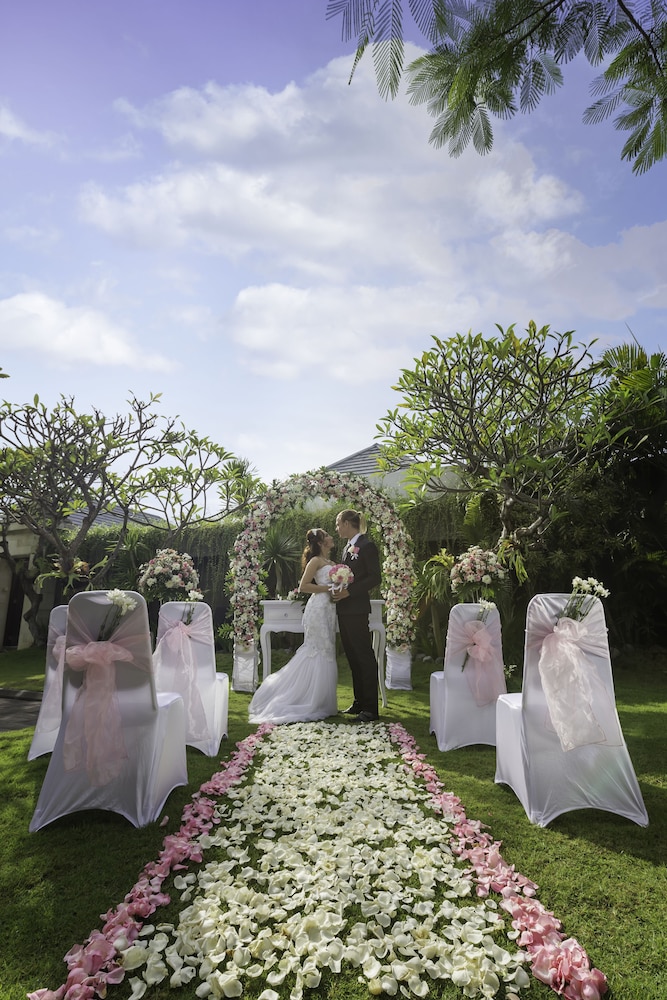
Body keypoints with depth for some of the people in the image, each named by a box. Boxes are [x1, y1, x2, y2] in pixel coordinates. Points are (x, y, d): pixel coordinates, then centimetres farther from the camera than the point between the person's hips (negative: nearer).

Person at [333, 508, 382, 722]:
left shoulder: (367, 545, -10)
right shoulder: (347, 547, 17)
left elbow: (375, 577, -15)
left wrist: (349, 592, -20)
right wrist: (338, 591, 6)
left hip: (357, 609, -9)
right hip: (344, 608, 9)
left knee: (364, 655, -4)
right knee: (352, 656, 13)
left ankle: (370, 708, 2)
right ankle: (359, 702, 23)